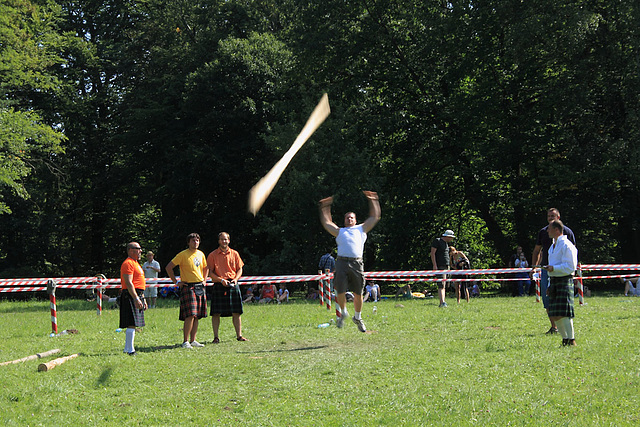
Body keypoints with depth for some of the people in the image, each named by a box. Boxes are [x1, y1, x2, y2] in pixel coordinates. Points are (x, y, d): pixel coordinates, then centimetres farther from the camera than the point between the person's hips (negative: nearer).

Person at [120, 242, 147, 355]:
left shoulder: (135, 263, 22)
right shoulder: (128, 263, -11)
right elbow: (129, 283, -19)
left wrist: (143, 299, 25)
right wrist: (136, 299, -25)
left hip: (138, 296, 10)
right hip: (131, 296, -10)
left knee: (132, 325, 11)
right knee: (132, 324, -12)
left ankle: (128, 348, 16)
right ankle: (130, 350, -13)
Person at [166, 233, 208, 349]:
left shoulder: (200, 254, 12)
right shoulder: (183, 255, -7)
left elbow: (206, 268, 30)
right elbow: (168, 267, -6)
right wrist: (176, 282, -8)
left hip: (200, 287, 7)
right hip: (188, 287, -7)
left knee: (197, 316, 5)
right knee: (190, 316, -15)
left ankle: (193, 340, 11)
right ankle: (185, 341, -11)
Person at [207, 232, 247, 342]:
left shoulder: (234, 254, 11)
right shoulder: (213, 255, 4)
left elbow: (239, 269, 13)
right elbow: (210, 272, 0)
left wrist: (235, 279, -6)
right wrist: (221, 280, -13)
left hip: (233, 285, 2)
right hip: (219, 285, -2)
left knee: (236, 312, 1)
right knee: (216, 313, -4)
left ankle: (239, 335, 7)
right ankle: (216, 337, 1)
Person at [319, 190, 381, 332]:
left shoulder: (361, 229, 23)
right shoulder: (339, 231, 25)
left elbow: (374, 217, 26)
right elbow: (326, 222, 32)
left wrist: (373, 201, 26)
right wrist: (325, 208, 33)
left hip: (356, 263, 0)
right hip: (342, 262, 0)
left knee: (358, 293, 2)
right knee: (340, 291, -9)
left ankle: (357, 317, 20)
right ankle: (343, 312, 16)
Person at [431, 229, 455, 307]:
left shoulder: (446, 243, 20)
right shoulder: (437, 241, -6)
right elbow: (432, 253, -12)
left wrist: (448, 266, 22)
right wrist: (434, 265, -19)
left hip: (446, 266, 9)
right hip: (439, 266, -9)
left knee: (443, 285, 6)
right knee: (441, 285, -17)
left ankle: (441, 303, 7)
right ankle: (442, 302, -25)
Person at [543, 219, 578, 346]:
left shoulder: (566, 245, -9)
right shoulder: (553, 246, 21)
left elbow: (570, 267, -14)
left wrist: (554, 268, -18)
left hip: (565, 281, -9)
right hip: (554, 281, 9)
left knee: (563, 313, -14)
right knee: (553, 315, 6)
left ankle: (571, 340, -8)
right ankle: (565, 339, 15)